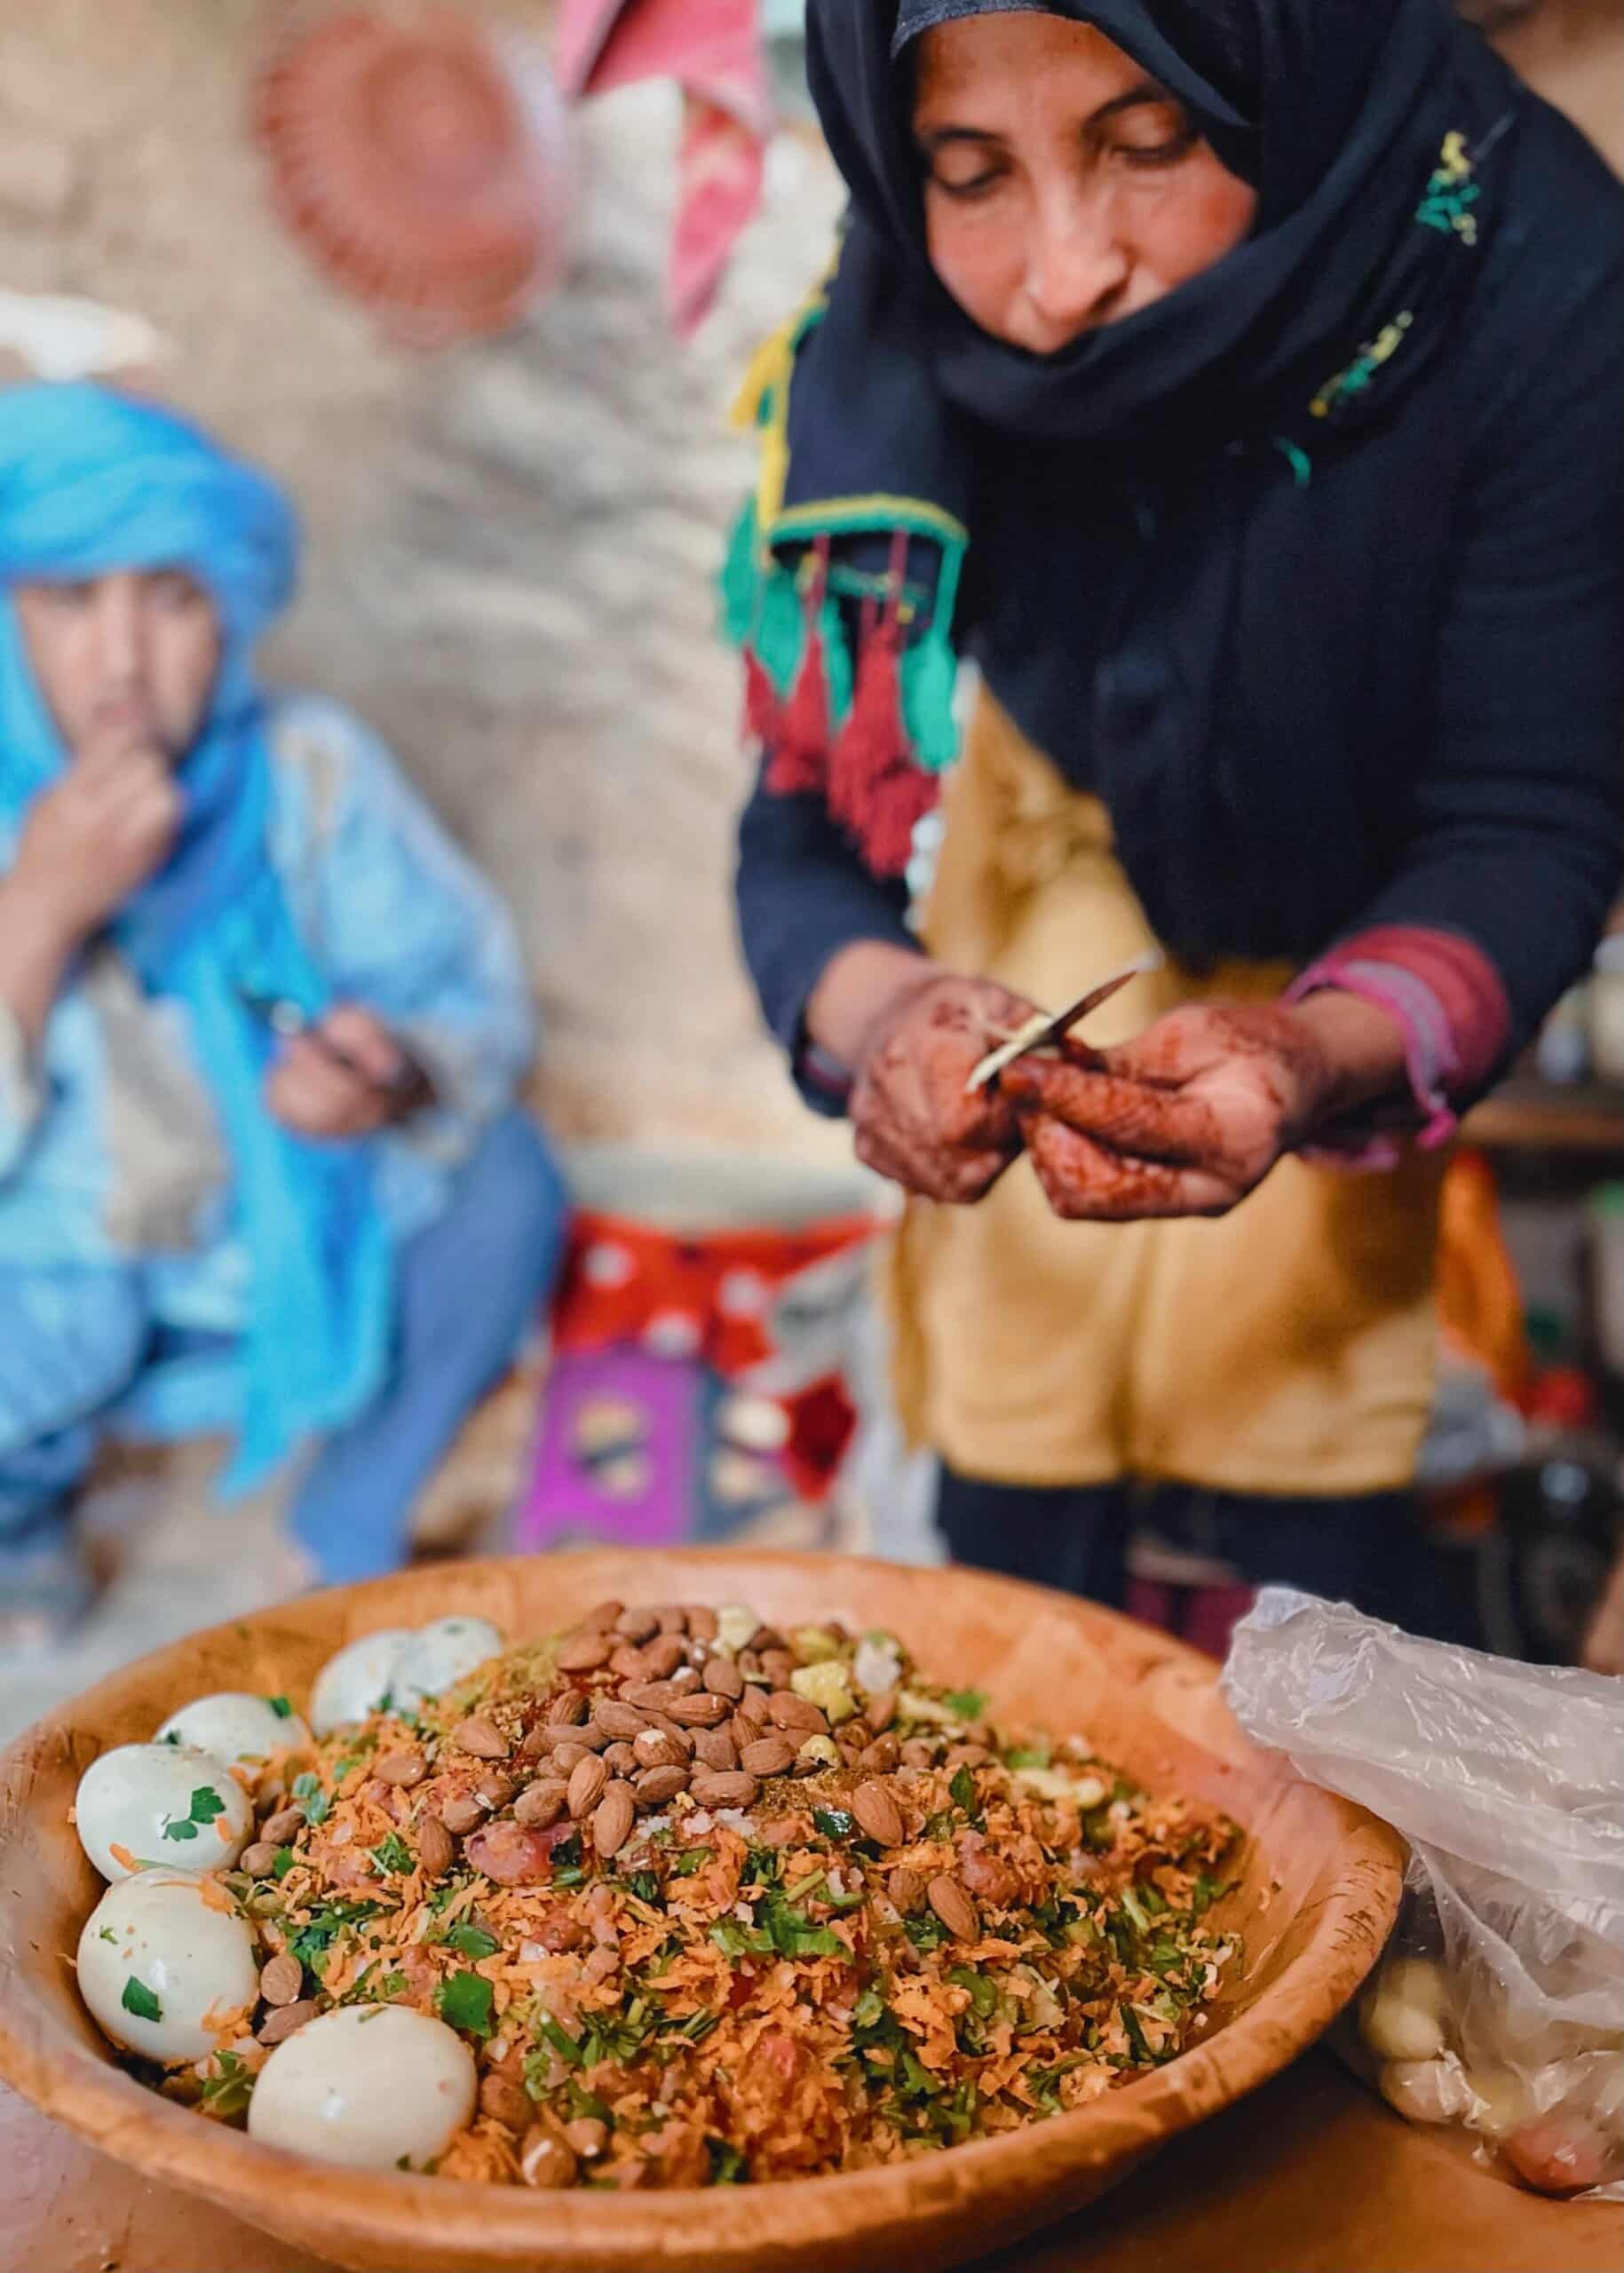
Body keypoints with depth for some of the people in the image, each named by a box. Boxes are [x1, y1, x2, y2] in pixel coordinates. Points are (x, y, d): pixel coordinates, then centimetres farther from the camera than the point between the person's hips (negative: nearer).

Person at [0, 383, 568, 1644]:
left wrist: (395, 1080, -33)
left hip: (300, 1268, 1)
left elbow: (477, 999, -9)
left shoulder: (307, 771, -13)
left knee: (503, 1181, -22)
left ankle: (352, 1543, 3)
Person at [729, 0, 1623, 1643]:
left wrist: (1315, 1059, -43)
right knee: (1011, 1493, 7)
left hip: (1331, 952, -1)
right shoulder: (879, 369, -20)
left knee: (1298, 1529, -3)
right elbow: (802, 836, -15)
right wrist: (879, 1012, -37)